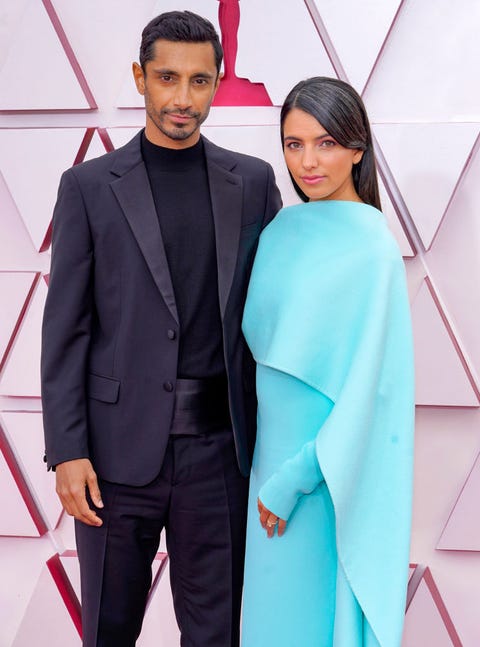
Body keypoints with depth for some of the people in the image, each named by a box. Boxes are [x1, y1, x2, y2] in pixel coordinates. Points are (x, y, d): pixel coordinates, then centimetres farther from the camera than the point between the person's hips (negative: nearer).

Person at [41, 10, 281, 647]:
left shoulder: (253, 182, 6)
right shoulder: (89, 186, 1)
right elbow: (66, 327, -1)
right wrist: (67, 451, -7)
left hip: (219, 445, 1)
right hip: (120, 444, -1)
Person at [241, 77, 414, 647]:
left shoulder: (369, 246, -17)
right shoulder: (283, 229, 5)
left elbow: (365, 380, -18)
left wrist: (295, 477, -16)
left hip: (333, 467, -7)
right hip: (276, 443, 7)